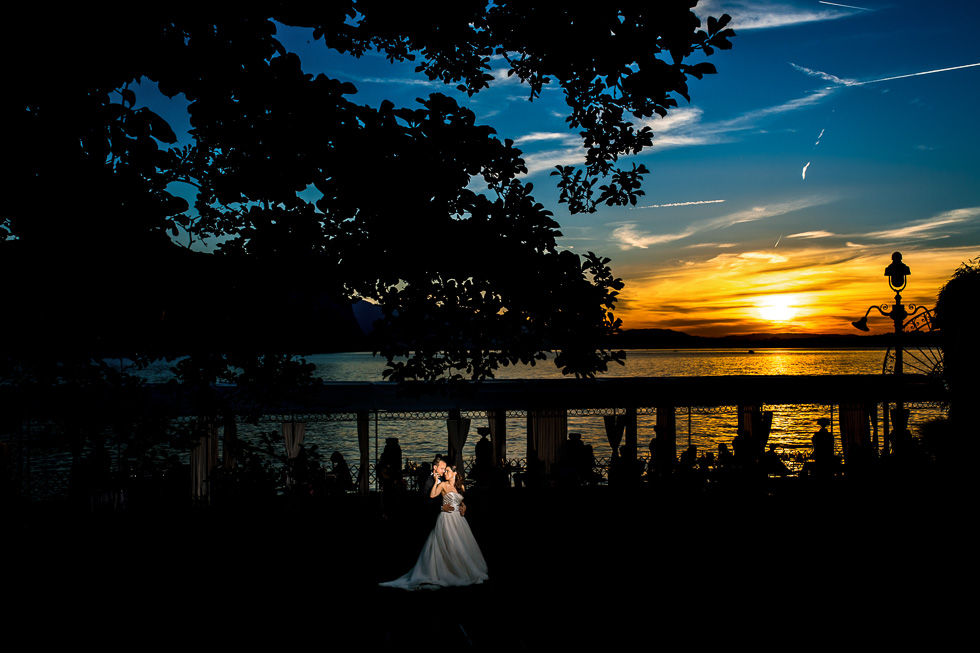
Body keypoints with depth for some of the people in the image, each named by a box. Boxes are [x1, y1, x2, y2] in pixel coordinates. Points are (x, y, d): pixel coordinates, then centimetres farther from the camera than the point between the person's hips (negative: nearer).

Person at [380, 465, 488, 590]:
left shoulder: (461, 487, 13)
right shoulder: (443, 485, -1)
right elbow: (432, 495, -17)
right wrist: (436, 480, -13)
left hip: (458, 519, 5)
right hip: (446, 519, -5)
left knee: (461, 548, 4)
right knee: (449, 546, -10)